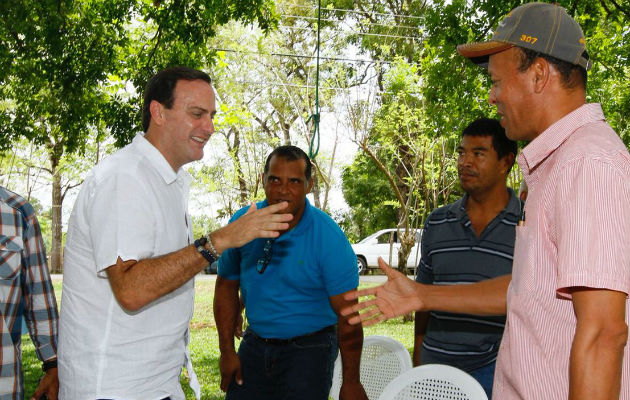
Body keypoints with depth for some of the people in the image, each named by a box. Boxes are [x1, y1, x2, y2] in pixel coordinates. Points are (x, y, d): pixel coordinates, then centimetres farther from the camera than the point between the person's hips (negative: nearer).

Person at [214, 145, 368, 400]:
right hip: (255, 342, 4)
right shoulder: (241, 224, -7)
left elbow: (347, 314, -15)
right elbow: (226, 286, 6)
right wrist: (227, 351, 3)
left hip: (309, 349, -3)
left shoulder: (328, 238, -18)